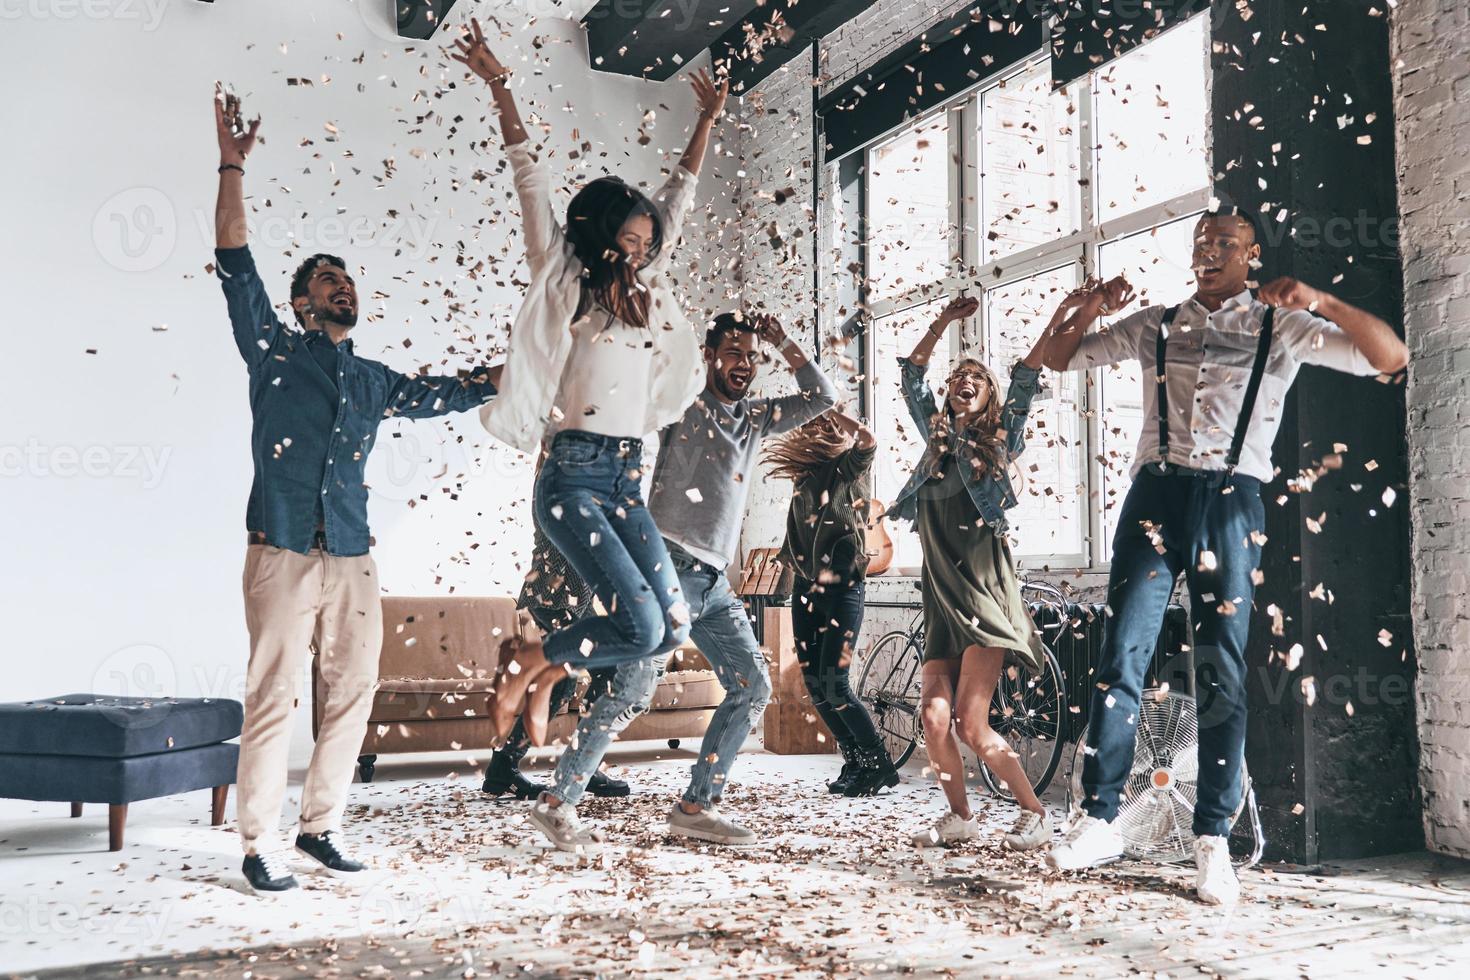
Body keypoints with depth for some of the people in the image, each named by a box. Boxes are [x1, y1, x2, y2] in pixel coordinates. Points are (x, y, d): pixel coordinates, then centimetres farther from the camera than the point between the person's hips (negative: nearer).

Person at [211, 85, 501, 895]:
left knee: (353, 691, 6)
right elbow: (233, 259, 0)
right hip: (282, 550, -5)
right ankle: (259, 844, 2)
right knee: (272, 696, -5)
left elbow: (450, 393, 31)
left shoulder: (374, 381, 20)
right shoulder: (273, 349, 8)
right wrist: (233, 164, -4)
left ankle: (321, 824, 18)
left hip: (353, 556, 5)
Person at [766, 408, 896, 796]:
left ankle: (880, 765, 2)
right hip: (806, 587, 6)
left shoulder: (852, 470, -3)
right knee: (814, 686, 5)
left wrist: (832, 413, -9)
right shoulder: (805, 475, 12)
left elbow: (867, 441, -19)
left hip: (843, 588, -6)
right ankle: (855, 762, 18)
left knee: (834, 685, -12)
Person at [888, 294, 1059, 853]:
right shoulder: (936, 437, 17)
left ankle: (1035, 812, 5)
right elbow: (911, 374, 18)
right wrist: (945, 321, 13)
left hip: (985, 590, -4)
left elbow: (1026, 378, -1)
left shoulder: (999, 440, 7)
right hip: (940, 595, 5)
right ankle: (959, 818, 14)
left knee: (970, 723, -12)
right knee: (934, 716, -4)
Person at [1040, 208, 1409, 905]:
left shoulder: (1282, 327, 10)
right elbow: (1059, 358, 21)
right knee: (1121, 655, -6)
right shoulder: (1154, 326, 16)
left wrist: (1320, 300, -11)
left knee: (1222, 673, 0)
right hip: (1156, 494, 2)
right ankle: (1098, 819, 0)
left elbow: (1390, 357, 1)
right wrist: (1091, 307, 2)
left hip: (1231, 503, -1)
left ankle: (1213, 841, 6)